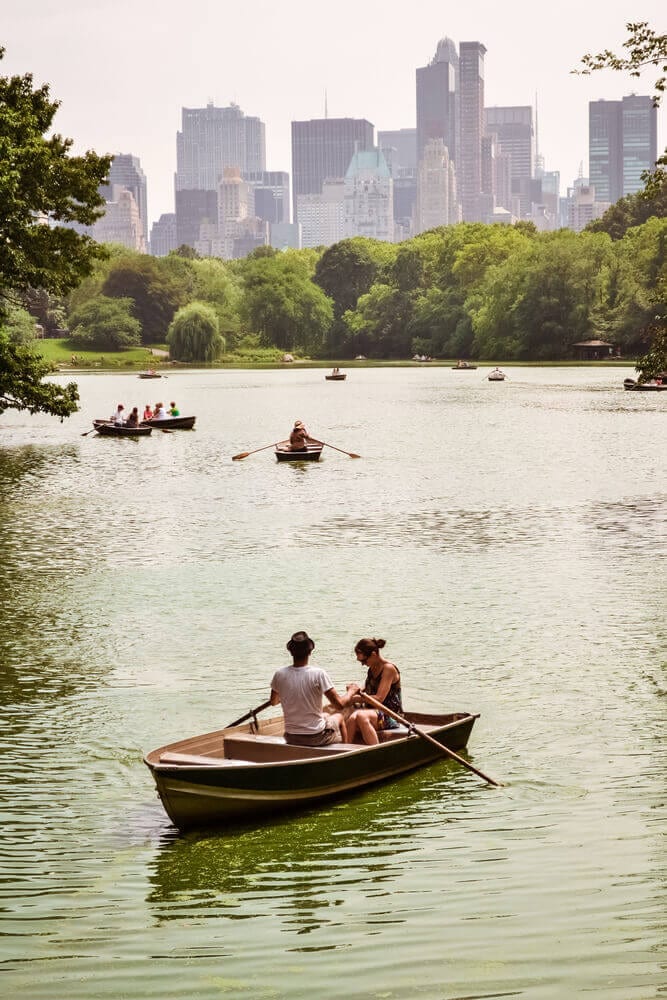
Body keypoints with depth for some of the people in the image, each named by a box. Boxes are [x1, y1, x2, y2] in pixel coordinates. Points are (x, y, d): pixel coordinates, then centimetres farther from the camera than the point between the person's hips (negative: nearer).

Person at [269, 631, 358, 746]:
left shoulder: (279, 674, -10)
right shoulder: (319, 674, -20)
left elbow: (273, 702, 9)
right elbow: (340, 705, -17)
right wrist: (352, 691, 3)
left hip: (291, 739, 3)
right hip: (317, 738, -3)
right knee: (339, 717, 30)